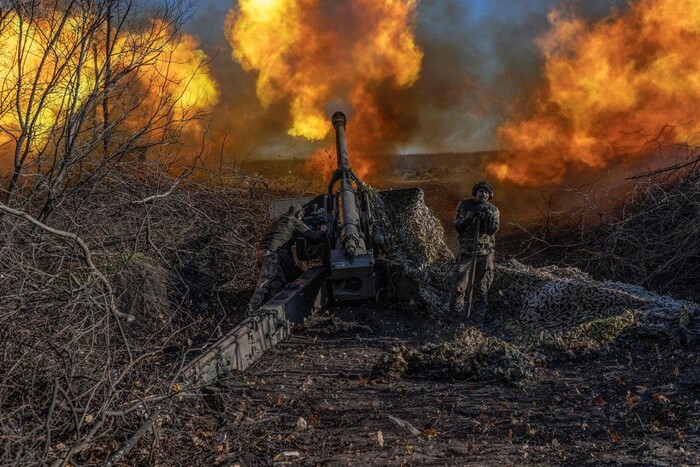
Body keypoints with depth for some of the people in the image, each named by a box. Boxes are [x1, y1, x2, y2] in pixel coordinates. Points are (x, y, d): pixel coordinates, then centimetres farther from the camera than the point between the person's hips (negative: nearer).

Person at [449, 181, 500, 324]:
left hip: (485, 253, 1)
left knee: (481, 288, 5)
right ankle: (454, 315, 13)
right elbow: (458, 226, -7)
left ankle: (478, 320, 15)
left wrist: (488, 215, -23)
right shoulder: (465, 205, 1)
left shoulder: (493, 210, 3)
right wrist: (472, 215, -19)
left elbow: (492, 230, -11)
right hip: (466, 252, -1)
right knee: (459, 285, -6)